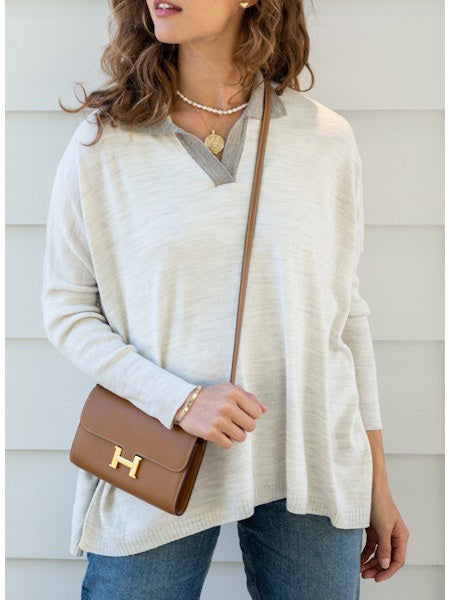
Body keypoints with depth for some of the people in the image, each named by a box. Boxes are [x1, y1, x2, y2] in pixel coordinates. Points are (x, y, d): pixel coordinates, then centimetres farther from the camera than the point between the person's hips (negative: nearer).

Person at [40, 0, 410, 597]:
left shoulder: (328, 139, 1)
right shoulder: (102, 144, -2)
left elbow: (346, 313, 6)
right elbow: (66, 308, 0)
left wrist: (378, 483, 9)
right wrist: (178, 400, -15)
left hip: (310, 464, 2)